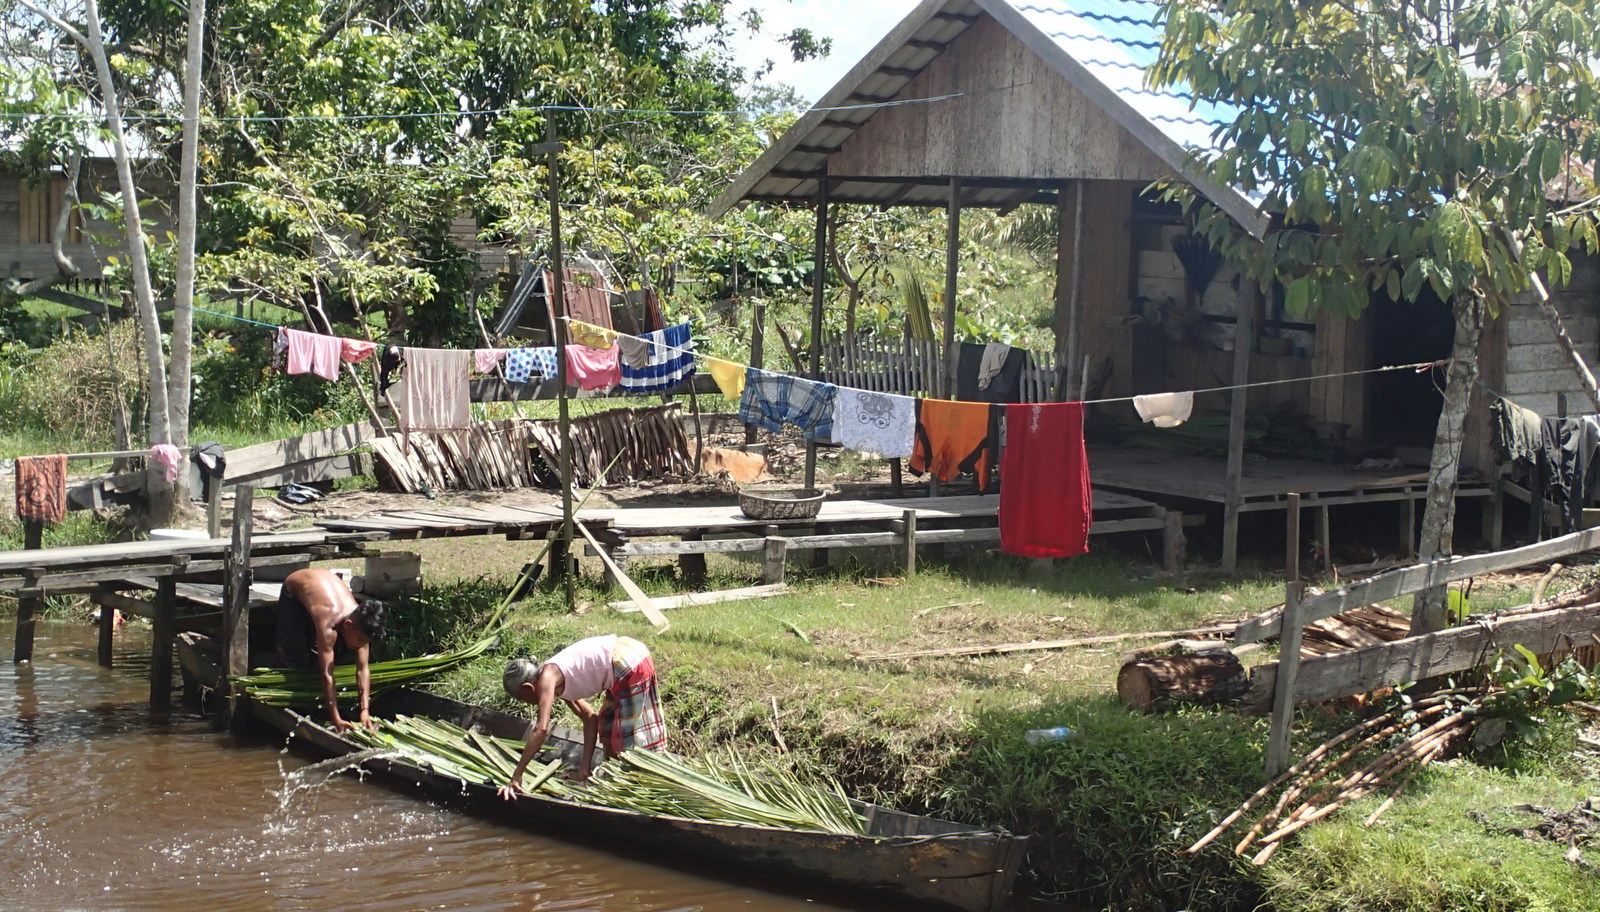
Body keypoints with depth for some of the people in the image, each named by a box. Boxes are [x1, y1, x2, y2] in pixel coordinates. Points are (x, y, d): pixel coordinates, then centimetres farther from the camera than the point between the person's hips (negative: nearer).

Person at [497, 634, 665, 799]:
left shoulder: (547, 678, -9)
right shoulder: (559, 683, 15)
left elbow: (541, 730, -18)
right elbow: (590, 718, 17)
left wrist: (516, 776, -17)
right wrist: (586, 762, 13)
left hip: (630, 666, -10)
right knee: (608, 731, 22)